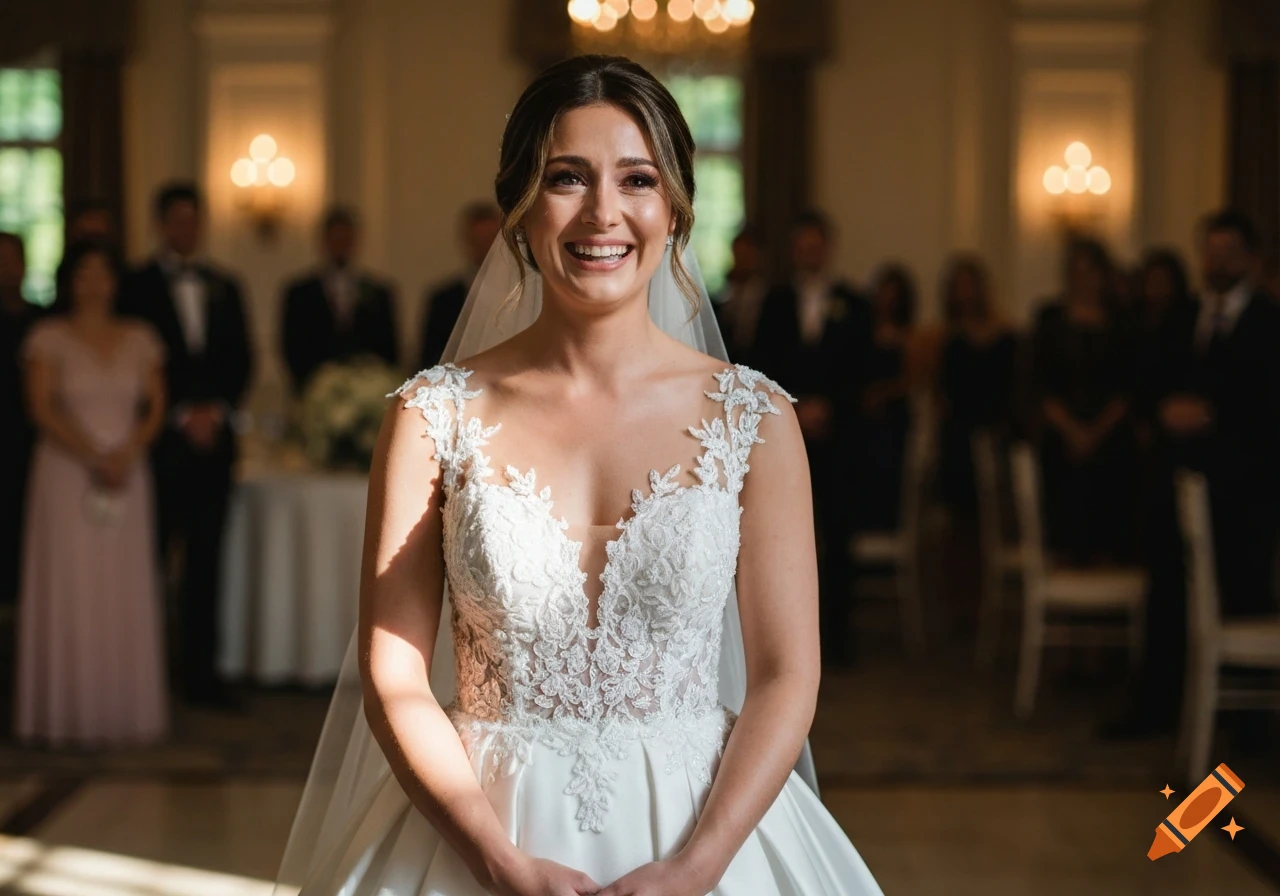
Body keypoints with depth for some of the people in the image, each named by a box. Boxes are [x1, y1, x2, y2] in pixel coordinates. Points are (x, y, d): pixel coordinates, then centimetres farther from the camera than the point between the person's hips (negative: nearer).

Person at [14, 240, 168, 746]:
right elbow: (43, 408, -8)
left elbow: (155, 406, 7)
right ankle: (66, 713, 1)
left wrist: (128, 452, -11)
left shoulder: (140, 340, 10)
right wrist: (93, 456, -15)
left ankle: (125, 709, 8)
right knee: (68, 592, -3)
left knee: (126, 594, 3)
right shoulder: (49, 338, 0)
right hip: (66, 473, -3)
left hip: (127, 474, 3)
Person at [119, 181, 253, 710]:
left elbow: (240, 360, 13)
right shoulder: (138, 286, 2)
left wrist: (216, 411, -2)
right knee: (150, 558, -3)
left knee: (206, 560, 3)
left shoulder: (223, 288, 17)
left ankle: (201, 673, 5)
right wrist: (182, 416, -8)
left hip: (214, 436, 4)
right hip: (162, 440, -4)